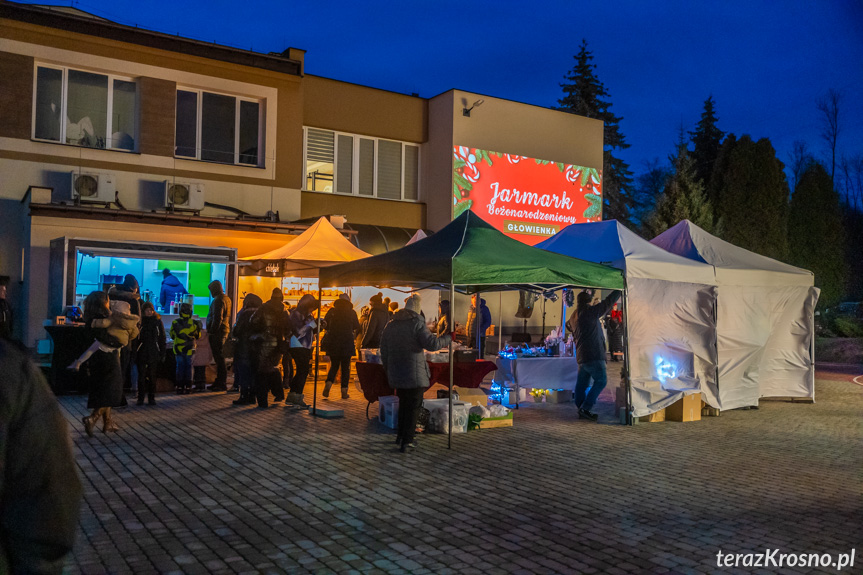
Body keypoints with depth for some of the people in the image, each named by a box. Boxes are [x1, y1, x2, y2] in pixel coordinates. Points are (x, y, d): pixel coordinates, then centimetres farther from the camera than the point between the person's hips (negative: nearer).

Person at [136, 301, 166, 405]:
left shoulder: (158, 321, 7)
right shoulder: (140, 321, 2)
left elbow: (162, 338, 9)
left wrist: (162, 354, 4)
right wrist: (134, 351, -7)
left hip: (154, 353, 1)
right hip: (142, 353, -1)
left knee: (152, 376, 5)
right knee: (141, 375, -1)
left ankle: (151, 398, 12)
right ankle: (140, 398, 6)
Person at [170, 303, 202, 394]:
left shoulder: (175, 323, -6)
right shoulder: (194, 323, -7)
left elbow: (172, 336, 7)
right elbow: (198, 336, 7)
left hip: (178, 349, 1)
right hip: (189, 349, 0)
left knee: (180, 367, 9)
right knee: (188, 367, 8)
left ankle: (179, 387, 9)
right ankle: (187, 387, 8)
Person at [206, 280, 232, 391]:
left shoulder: (218, 300, -14)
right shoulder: (227, 299, 16)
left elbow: (217, 319, -21)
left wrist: (211, 332, -16)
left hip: (217, 333, -10)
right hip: (224, 332, 10)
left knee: (219, 358, -6)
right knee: (219, 358, 15)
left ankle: (222, 384, -4)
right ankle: (219, 382, 23)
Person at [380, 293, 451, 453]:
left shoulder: (390, 325, 9)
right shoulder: (417, 324, -13)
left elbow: (384, 350, 15)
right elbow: (432, 344, -20)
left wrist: (387, 369, 25)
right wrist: (448, 338, -4)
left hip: (396, 373, 7)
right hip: (414, 374, -6)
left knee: (403, 404, 21)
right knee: (413, 406, 2)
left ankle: (400, 435, 29)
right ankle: (407, 441, 1)